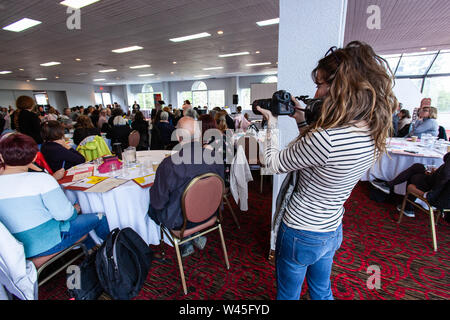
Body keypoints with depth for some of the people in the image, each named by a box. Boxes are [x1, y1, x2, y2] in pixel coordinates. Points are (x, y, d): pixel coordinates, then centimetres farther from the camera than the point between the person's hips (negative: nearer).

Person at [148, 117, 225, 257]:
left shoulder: (169, 165, -29)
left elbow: (158, 202, -16)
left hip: (179, 220, -5)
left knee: (153, 206, 23)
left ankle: (186, 244, 21)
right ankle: (196, 236, 25)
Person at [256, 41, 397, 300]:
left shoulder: (325, 138, -33)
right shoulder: (373, 134, -5)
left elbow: (275, 164, -18)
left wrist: (272, 124, -5)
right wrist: (302, 121, 4)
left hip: (300, 234, -7)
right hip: (333, 231, 8)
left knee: (288, 295, 22)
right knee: (322, 291, 33)